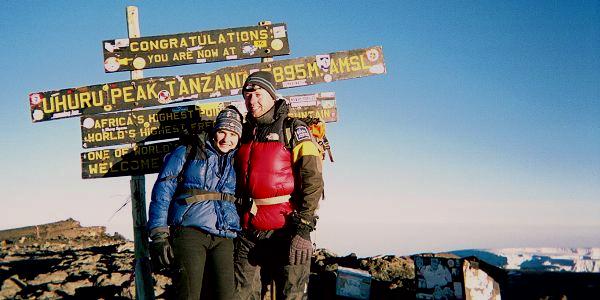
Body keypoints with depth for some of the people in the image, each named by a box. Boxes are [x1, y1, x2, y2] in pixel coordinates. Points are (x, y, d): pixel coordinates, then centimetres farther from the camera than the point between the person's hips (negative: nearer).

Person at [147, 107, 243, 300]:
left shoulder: (236, 163, 19)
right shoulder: (187, 153, 7)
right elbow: (162, 192, 1)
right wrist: (158, 236, -7)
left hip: (224, 238, 4)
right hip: (189, 232, -4)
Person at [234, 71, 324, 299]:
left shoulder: (293, 129, 0)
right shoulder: (244, 134, 18)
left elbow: (313, 180, -9)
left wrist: (303, 229, -17)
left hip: (286, 230, -5)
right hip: (248, 233, 5)